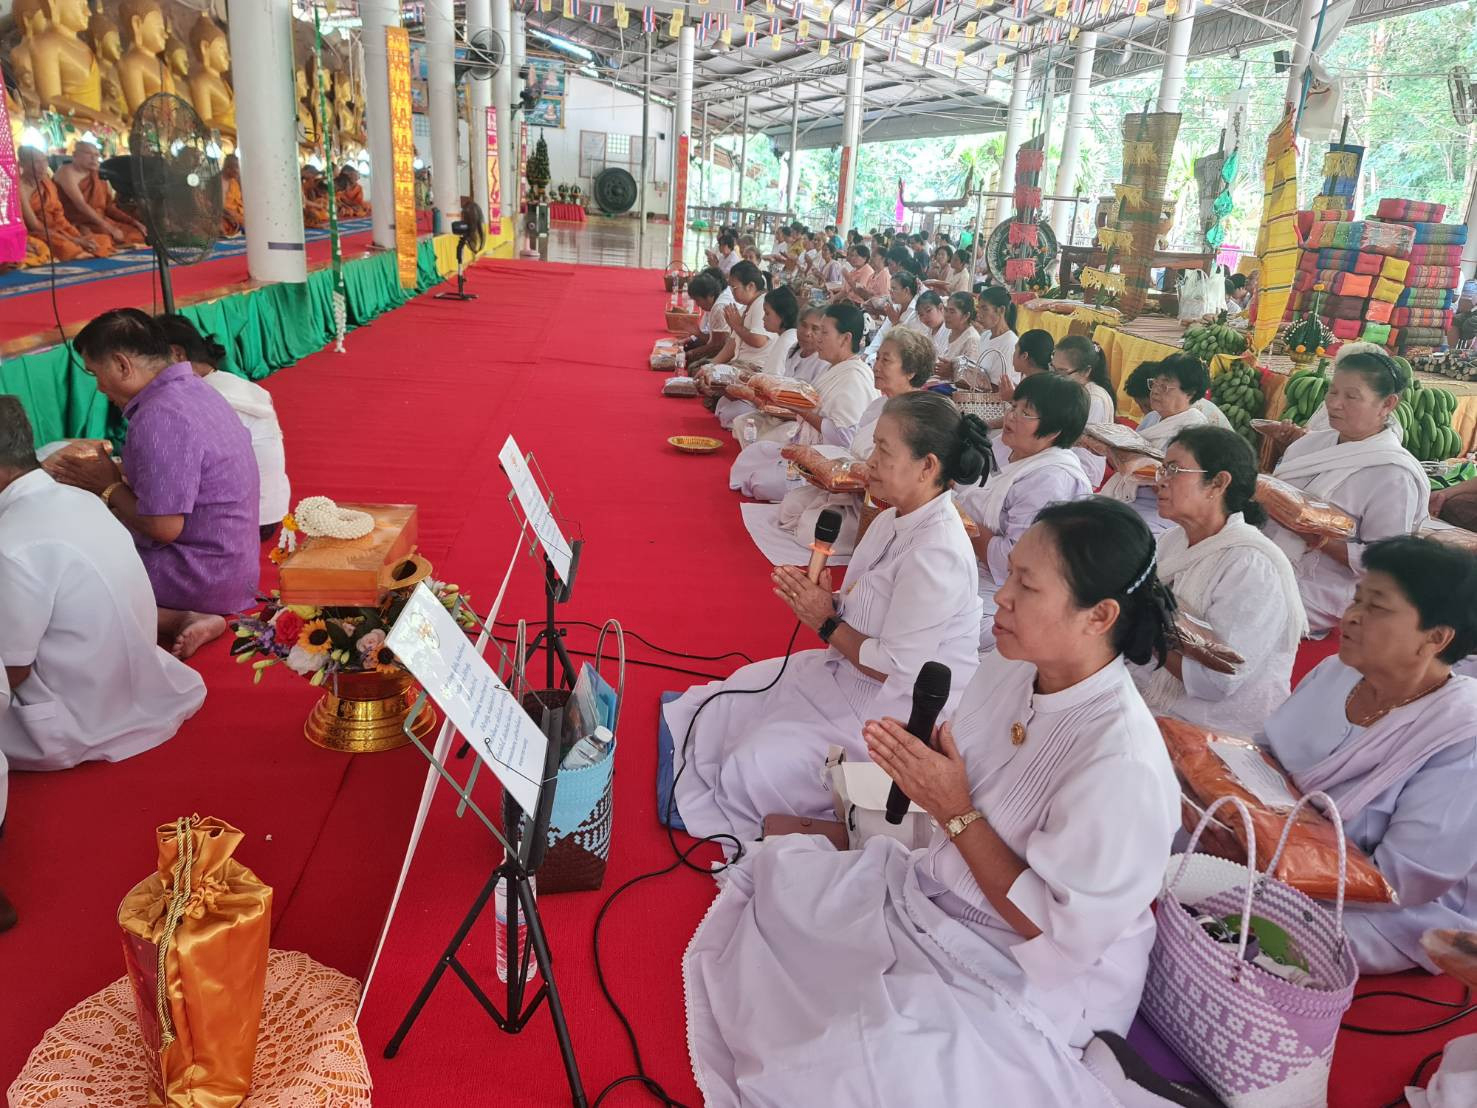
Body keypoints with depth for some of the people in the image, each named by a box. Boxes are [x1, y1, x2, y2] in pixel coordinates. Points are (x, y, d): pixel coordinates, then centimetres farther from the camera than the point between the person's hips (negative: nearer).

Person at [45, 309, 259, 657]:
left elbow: (164, 528, -24)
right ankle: (188, 614, 3)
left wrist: (110, 487, -8)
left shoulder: (159, 417, -23)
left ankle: (177, 621, -9)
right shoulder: (192, 389, 6)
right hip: (227, 563, 9)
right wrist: (112, 475, 6)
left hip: (203, 576, -9)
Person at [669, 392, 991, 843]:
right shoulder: (896, 520, 2)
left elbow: (896, 669, -27)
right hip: (851, 671, 10)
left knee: (753, 767, -12)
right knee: (718, 709, 9)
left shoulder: (936, 553, -29)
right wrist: (824, 599, -8)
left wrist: (827, 623, -15)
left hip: (899, 709, -10)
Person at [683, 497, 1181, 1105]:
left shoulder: (1122, 765, -31)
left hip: (1033, 976, -8)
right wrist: (914, 753, -15)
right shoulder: (1006, 669, -8)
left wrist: (955, 812, -24)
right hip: (934, 892, 8)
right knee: (771, 873, 7)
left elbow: (1060, 935, -25)